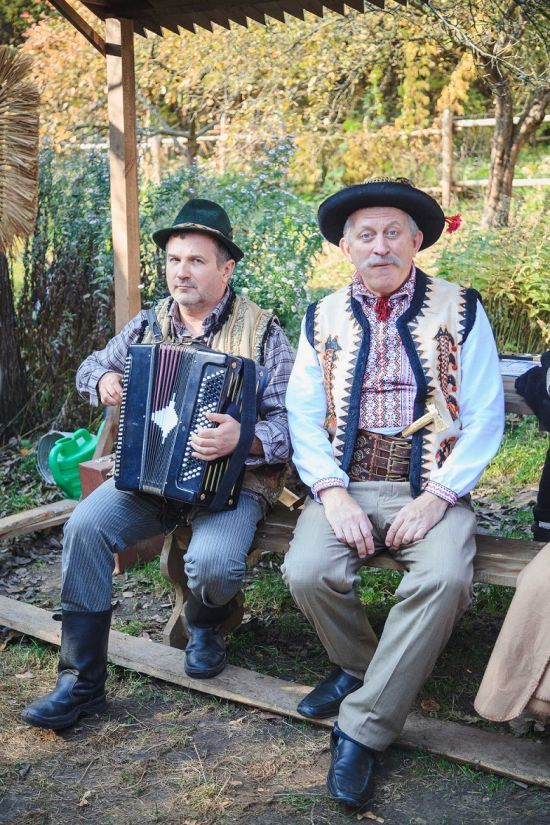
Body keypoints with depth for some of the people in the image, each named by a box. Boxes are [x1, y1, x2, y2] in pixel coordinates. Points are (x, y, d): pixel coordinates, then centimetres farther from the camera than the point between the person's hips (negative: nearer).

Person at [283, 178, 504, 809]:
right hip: (347, 486, 2)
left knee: (444, 576, -31)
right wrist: (332, 492, -11)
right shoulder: (323, 318, 10)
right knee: (307, 571, -25)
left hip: (431, 489, -2)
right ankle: (358, 665, 9)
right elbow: (304, 417, 5)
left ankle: (362, 728, -15)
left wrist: (437, 497, -13)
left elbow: (484, 417, -2)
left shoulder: (460, 310, 3)